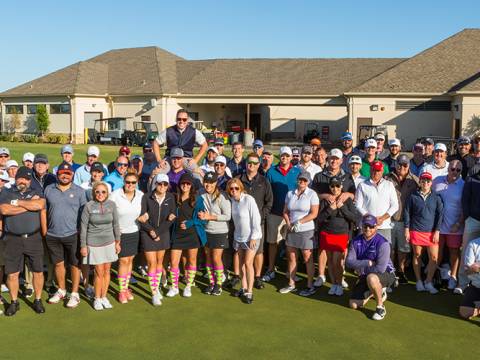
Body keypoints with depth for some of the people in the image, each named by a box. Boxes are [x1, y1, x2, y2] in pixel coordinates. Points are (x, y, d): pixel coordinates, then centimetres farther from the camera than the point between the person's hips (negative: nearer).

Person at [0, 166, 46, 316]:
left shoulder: (36, 192, 10)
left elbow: (40, 205, -12)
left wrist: (17, 202, -6)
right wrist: (29, 205, -8)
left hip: (34, 238, 0)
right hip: (13, 240, 0)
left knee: (38, 271, 4)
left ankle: (38, 301, 20)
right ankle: (14, 302, 21)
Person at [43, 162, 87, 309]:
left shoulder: (79, 191, 1)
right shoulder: (49, 190, 7)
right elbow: (43, 210, 10)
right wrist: (44, 231, 5)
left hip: (72, 235, -2)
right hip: (52, 235, 2)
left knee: (75, 264, 3)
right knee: (58, 263, 13)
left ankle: (74, 294, 16)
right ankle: (62, 291, 31)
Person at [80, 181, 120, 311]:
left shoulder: (111, 205, 1)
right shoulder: (89, 206, -8)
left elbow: (115, 224, 9)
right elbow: (83, 227, -3)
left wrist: (117, 242, 8)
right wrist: (83, 245, -4)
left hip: (109, 242, 3)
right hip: (93, 244, -3)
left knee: (107, 271, 7)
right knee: (99, 271, -3)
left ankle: (104, 297, 20)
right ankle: (97, 299, 14)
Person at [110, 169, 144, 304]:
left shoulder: (140, 195, -2)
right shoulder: (115, 195, -12)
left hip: (135, 232, 4)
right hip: (120, 233, -4)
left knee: (130, 260, 11)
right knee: (123, 261, -3)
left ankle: (126, 288, 26)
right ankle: (121, 291, 11)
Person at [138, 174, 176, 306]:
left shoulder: (170, 198, -3)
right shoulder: (147, 197, -11)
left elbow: (171, 219, -5)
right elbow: (141, 218, -10)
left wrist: (157, 232, -11)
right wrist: (151, 231, -16)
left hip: (163, 233, 3)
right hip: (148, 234, -3)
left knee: (159, 261, 12)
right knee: (152, 264, -4)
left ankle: (157, 287, 29)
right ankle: (154, 294, 2)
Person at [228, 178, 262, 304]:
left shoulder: (249, 200, -20)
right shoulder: (232, 200, -1)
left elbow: (256, 218, -17)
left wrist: (253, 237, -14)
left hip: (252, 237, -6)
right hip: (238, 236, 6)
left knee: (248, 263, -8)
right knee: (241, 262, 11)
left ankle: (249, 292, 1)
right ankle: (243, 287, 25)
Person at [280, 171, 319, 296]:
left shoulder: (312, 194, -6)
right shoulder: (290, 193, 8)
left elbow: (314, 214, -10)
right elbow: (285, 211, 11)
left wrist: (299, 222, -14)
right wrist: (288, 224, -5)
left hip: (306, 230, -4)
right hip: (291, 230, 5)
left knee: (308, 259, 1)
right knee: (292, 258, 10)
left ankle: (310, 286, 11)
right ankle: (291, 284, 21)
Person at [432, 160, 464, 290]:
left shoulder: (464, 185, -7)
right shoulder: (437, 181, 2)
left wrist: (458, 224, -11)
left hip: (455, 226, -2)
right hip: (437, 223, 2)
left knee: (454, 251, 6)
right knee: (437, 248, 10)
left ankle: (453, 277, 21)